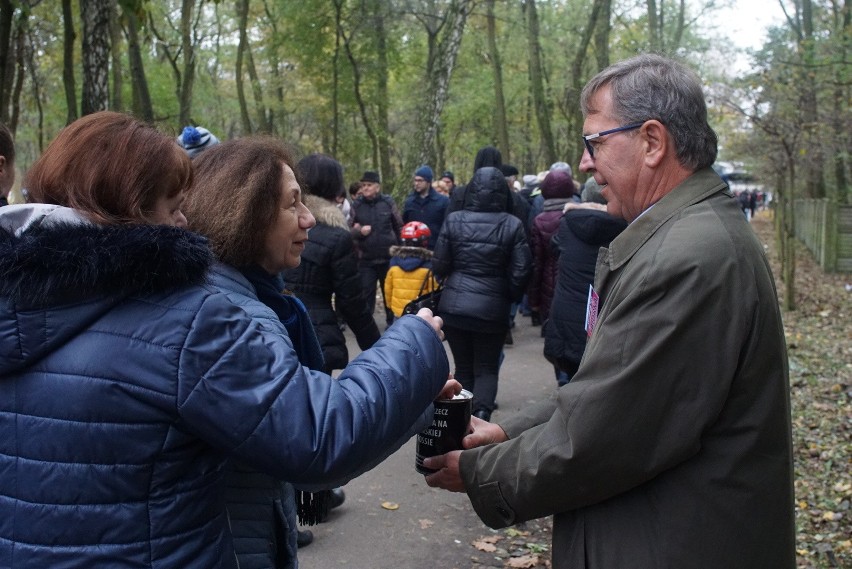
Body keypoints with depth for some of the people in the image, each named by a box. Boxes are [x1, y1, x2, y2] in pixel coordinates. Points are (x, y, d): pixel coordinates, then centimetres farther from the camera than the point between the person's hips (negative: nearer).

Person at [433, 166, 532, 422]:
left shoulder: (454, 220, -5)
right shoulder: (512, 225, -8)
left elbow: (439, 266, -1)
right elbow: (520, 272, -7)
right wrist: (509, 297, 11)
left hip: (453, 306, 2)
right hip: (492, 309, -1)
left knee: (463, 367, 16)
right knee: (487, 368, 10)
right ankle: (481, 411, -12)